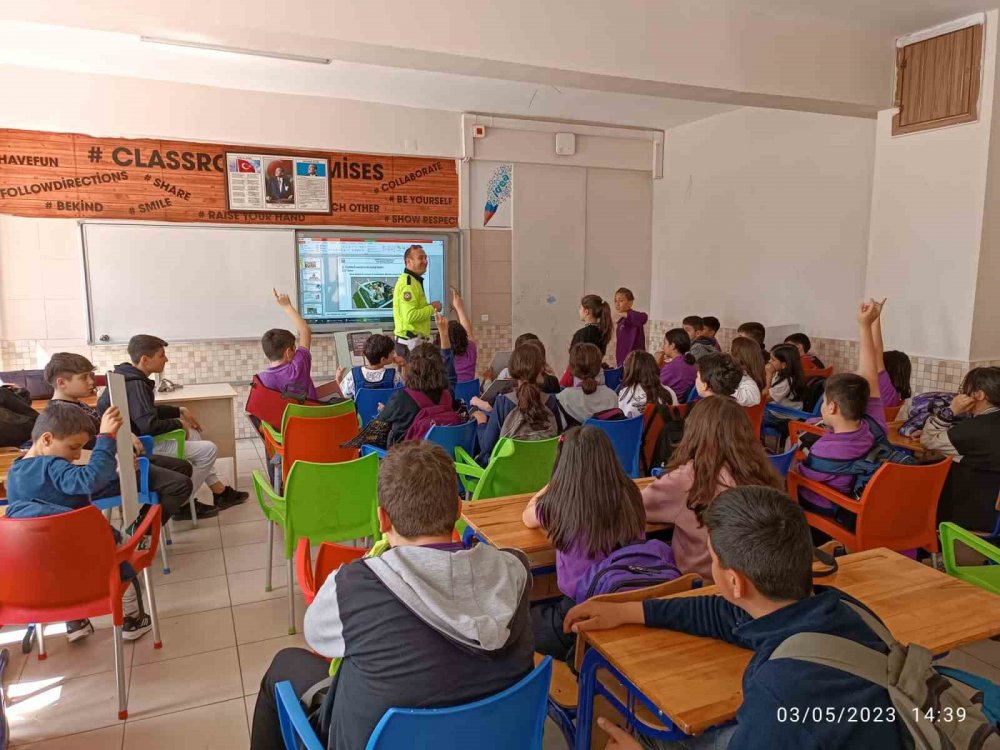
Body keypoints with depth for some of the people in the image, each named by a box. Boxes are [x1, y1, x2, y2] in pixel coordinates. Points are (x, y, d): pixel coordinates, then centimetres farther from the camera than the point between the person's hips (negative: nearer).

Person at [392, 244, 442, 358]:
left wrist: (429, 307, 10)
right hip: (411, 342, -11)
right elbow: (410, 316, -26)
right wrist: (432, 308, -14)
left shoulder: (413, 281, 18)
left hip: (414, 341, 11)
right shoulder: (408, 283, -17)